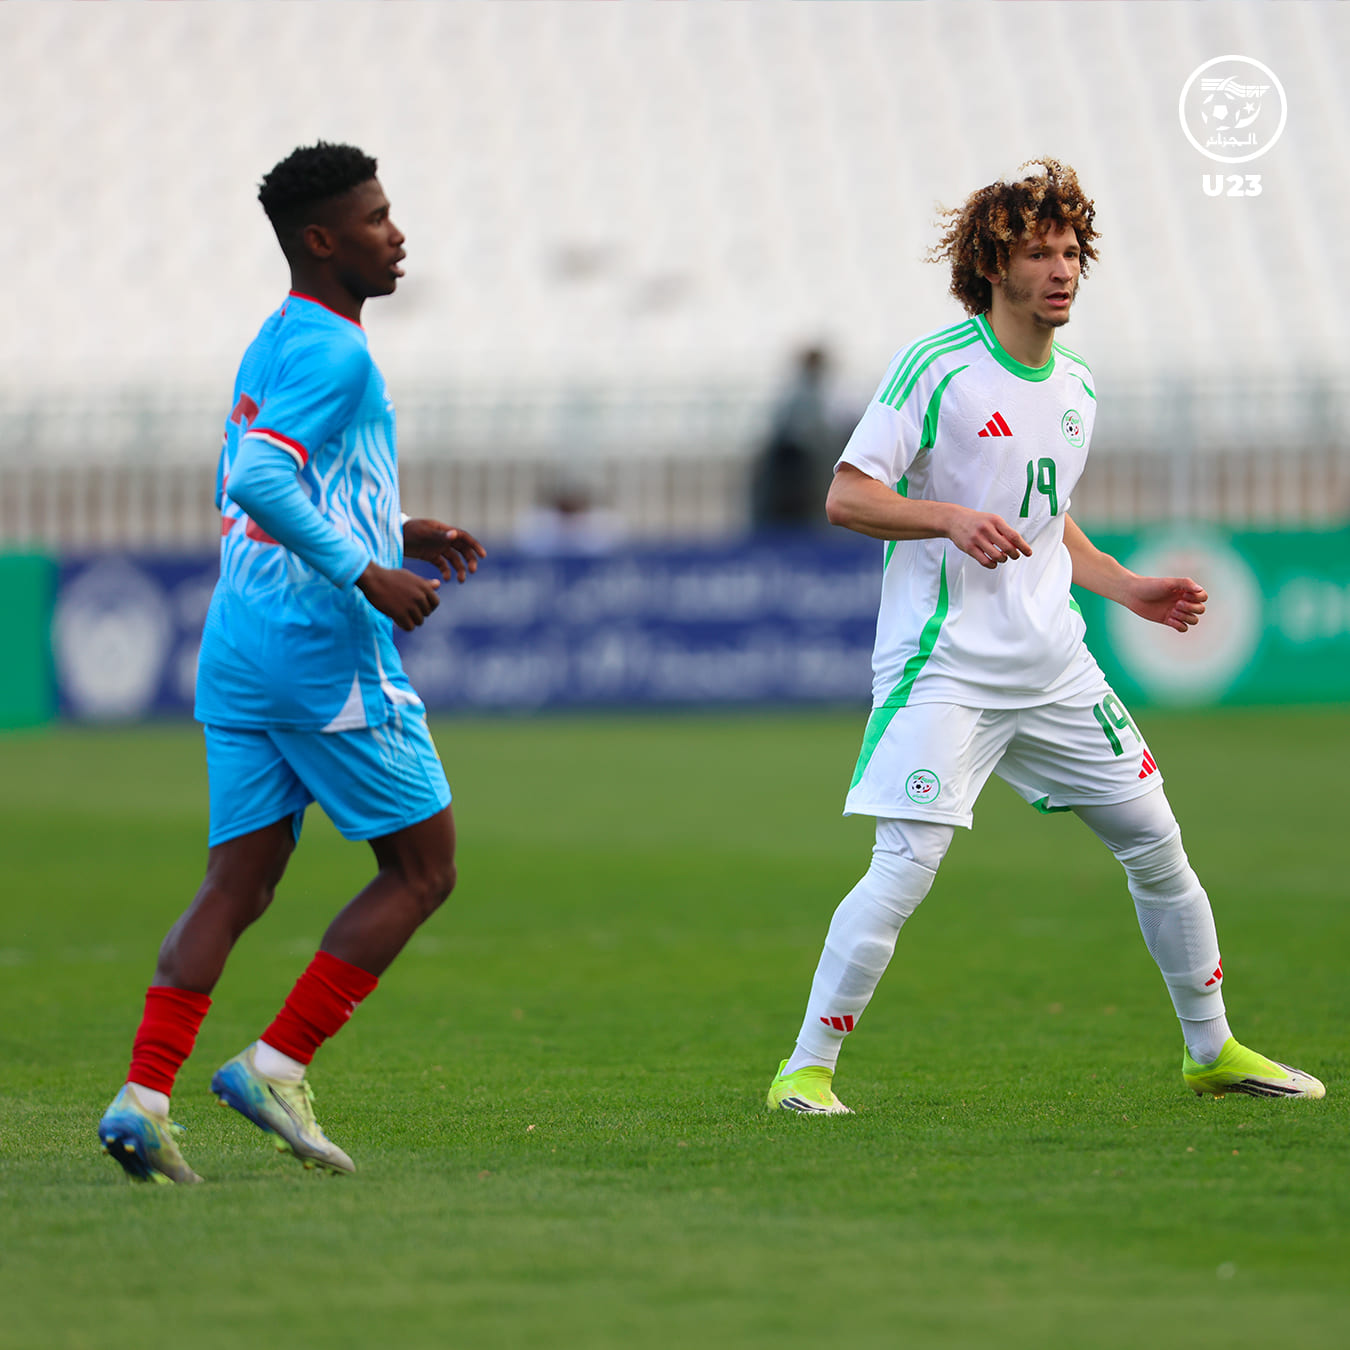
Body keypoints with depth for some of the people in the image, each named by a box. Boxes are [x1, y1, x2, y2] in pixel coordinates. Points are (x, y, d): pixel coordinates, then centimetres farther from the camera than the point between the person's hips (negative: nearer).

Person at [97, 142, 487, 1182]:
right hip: (329, 656, -9)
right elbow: (260, 482, -25)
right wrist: (366, 574, -23)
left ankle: (143, 1096, -9)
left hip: (239, 656, 9)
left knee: (238, 886, 5)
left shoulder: (270, 347, 19)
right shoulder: (333, 353, -12)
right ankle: (278, 1066, -4)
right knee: (423, 869, 2)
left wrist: (401, 534, 25)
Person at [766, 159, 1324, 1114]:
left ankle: (1213, 1051, 25)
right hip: (946, 665, -7)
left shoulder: (1077, 387, 13)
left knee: (1156, 843, 9)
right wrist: (951, 517, -25)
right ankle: (806, 1070, -8)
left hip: (1053, 666, 7)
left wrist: (1131, 590, 14)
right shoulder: (936, 370, -9)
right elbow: (846, 496, -11)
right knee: (907, 864, -17)